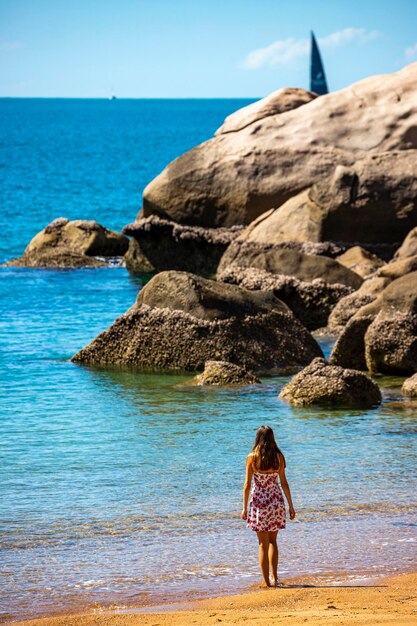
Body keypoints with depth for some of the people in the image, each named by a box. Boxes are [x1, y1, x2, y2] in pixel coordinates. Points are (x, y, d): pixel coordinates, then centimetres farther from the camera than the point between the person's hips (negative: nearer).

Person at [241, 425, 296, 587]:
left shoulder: (252, 458, -8)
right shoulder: (278, 457, -3)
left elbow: (247, 484, -7)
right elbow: (284, 483, 1)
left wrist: (245, 507, 1)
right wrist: (290, 506, 9)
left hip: (258, 501, -2)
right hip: (276, 501, 2)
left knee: (263, 544, 8)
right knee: (272, 540, 17)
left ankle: (266, 580, 8)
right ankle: (274, 577, 6)